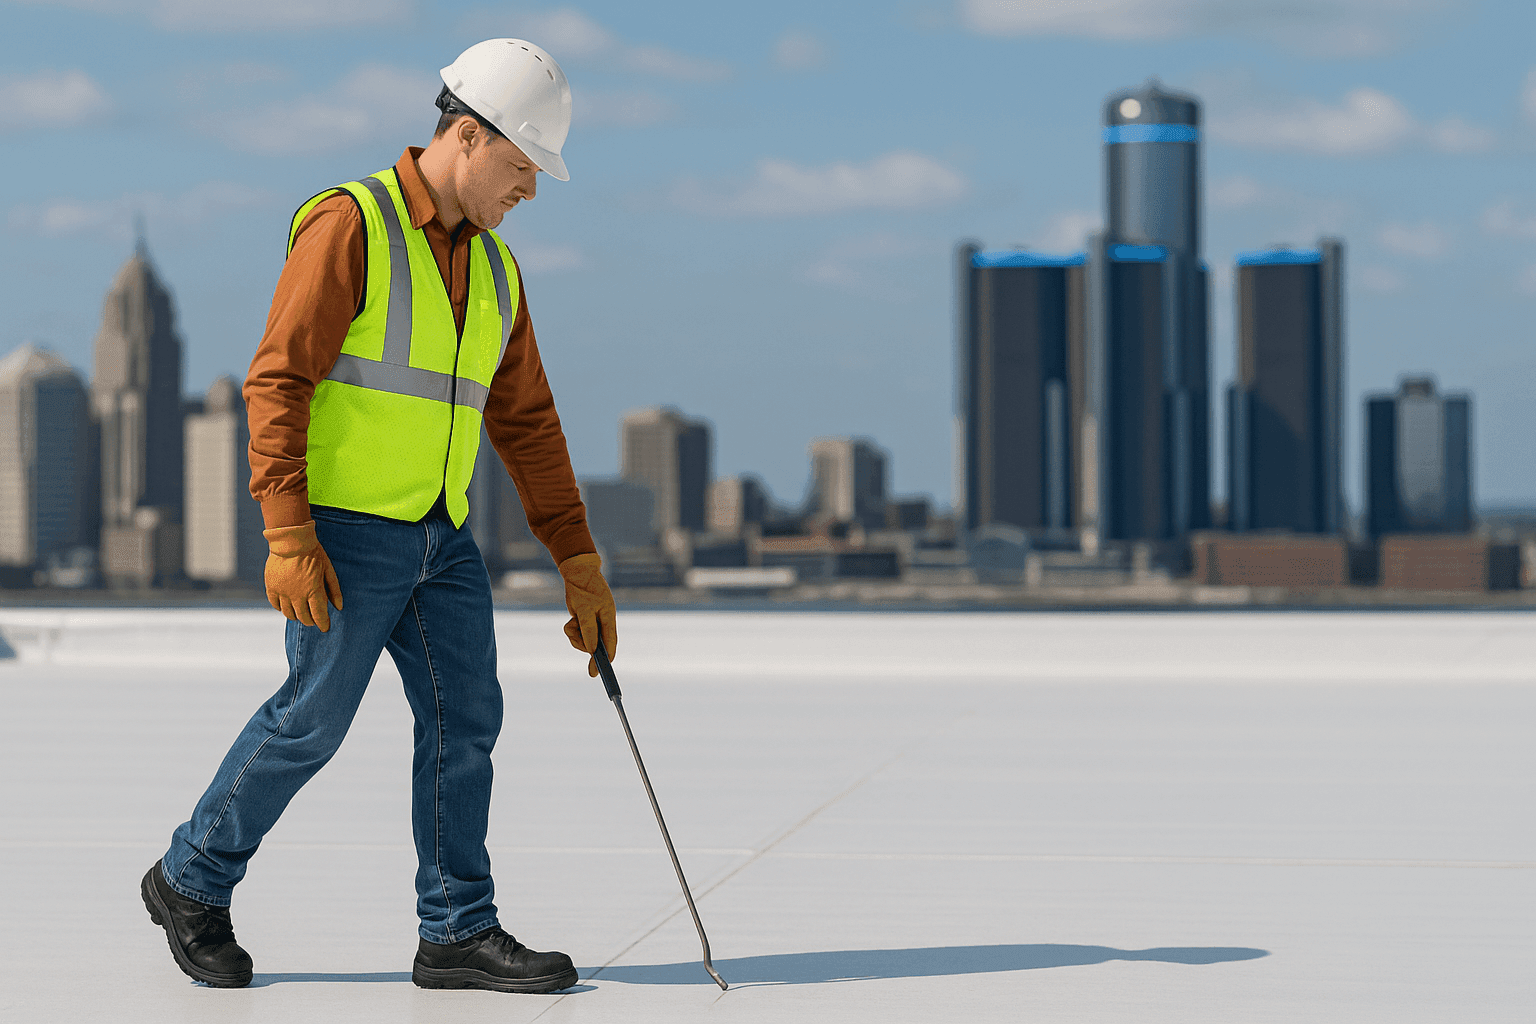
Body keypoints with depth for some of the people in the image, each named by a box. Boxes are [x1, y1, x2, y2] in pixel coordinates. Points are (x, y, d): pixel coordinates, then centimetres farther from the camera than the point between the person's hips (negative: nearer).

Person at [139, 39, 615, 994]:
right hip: (348, 529, -7)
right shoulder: (350, 226, -11)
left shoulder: (493, 268, 12)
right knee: (312, 719, -4)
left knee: (466, 718, 2)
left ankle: (459, 934, 8)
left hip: (442, 537, 7)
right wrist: (288, 536, -21)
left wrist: (581, 563, 12)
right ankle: (192, 881, 15)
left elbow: (527, 423, 16)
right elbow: (277, 382, -15)